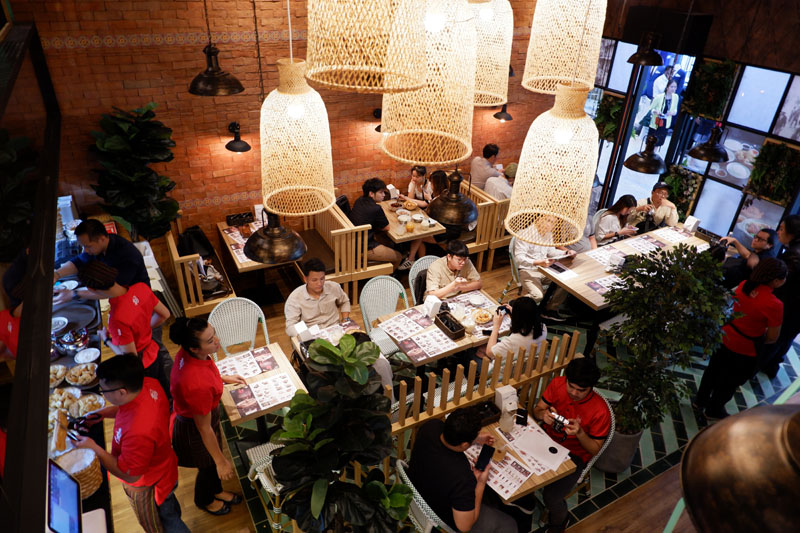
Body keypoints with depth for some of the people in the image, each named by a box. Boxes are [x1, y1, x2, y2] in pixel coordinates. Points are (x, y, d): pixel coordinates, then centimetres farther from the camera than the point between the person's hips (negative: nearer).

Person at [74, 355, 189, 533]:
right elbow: (132, 407, 3)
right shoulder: (150, 385, -23)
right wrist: (102, 413, -10)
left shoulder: (138, 432, -46)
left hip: (147, 488, -7)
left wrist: (94, 448, -26)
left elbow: (129, 475, -29)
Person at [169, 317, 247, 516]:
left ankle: (216, 490, 62)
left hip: (203, 413, 7)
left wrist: (224, 378, 9)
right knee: (209, 466, 25)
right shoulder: (197, 385, -44)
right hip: (193, 428, -7)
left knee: (213, 460, 32)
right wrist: (221, 462, -16)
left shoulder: (187, 353, -21)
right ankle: (204, 500, 58)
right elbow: (204, 429, -29)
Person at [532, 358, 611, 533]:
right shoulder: (558, 383, -14)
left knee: (551, 496, -20)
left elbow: (594, 449, -13)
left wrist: (580, 433, -33)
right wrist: (543, 414, -27)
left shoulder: (600, 411, -24)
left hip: (574, 454, -4)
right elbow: (536, 410, -2)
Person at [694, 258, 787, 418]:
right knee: (730, 381, 21)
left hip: (725, 337, 5)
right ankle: (714, 410, 44)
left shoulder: (744, 285, -11)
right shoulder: (774, 304, -29)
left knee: (713, 371, 27)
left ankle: (700, 401, 47)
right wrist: (760, 340, 2)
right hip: (745, 350, -5)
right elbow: (772, 337, -19)